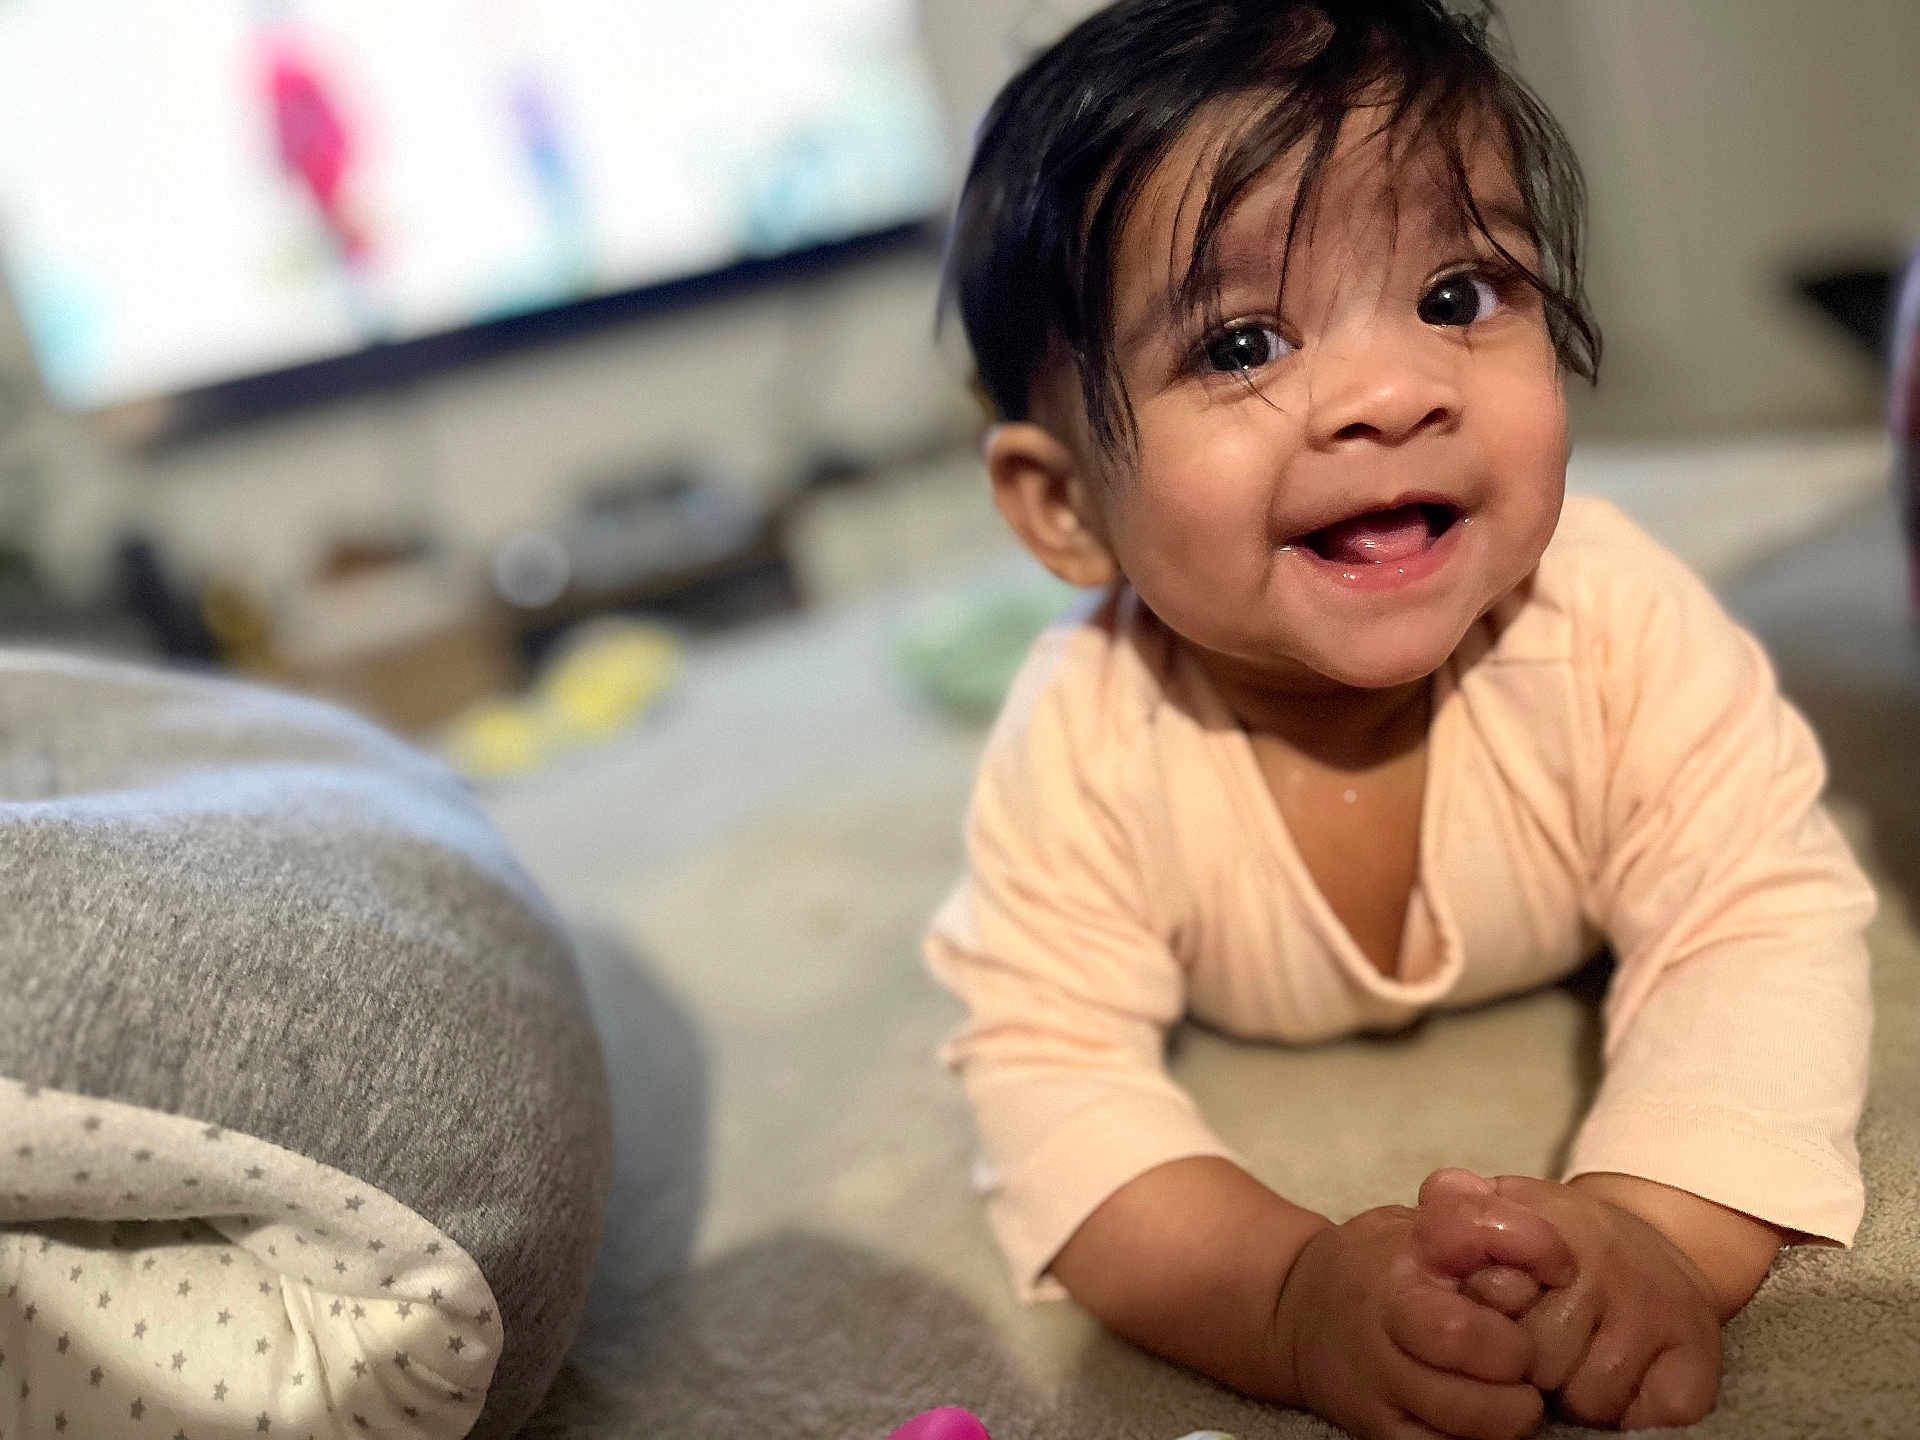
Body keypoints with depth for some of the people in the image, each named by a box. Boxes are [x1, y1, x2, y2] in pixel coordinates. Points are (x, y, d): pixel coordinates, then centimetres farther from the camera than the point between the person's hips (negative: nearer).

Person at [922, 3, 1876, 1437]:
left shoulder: (1617, 621, -36)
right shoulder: (1086, 748, -38)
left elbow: (1763, 928, -33)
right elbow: (1049, 1063, -34)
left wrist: (1646, 1229, -51)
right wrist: (1287, 1292, -51)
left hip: (1566, 989, 1)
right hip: (1241, 1039, 0)